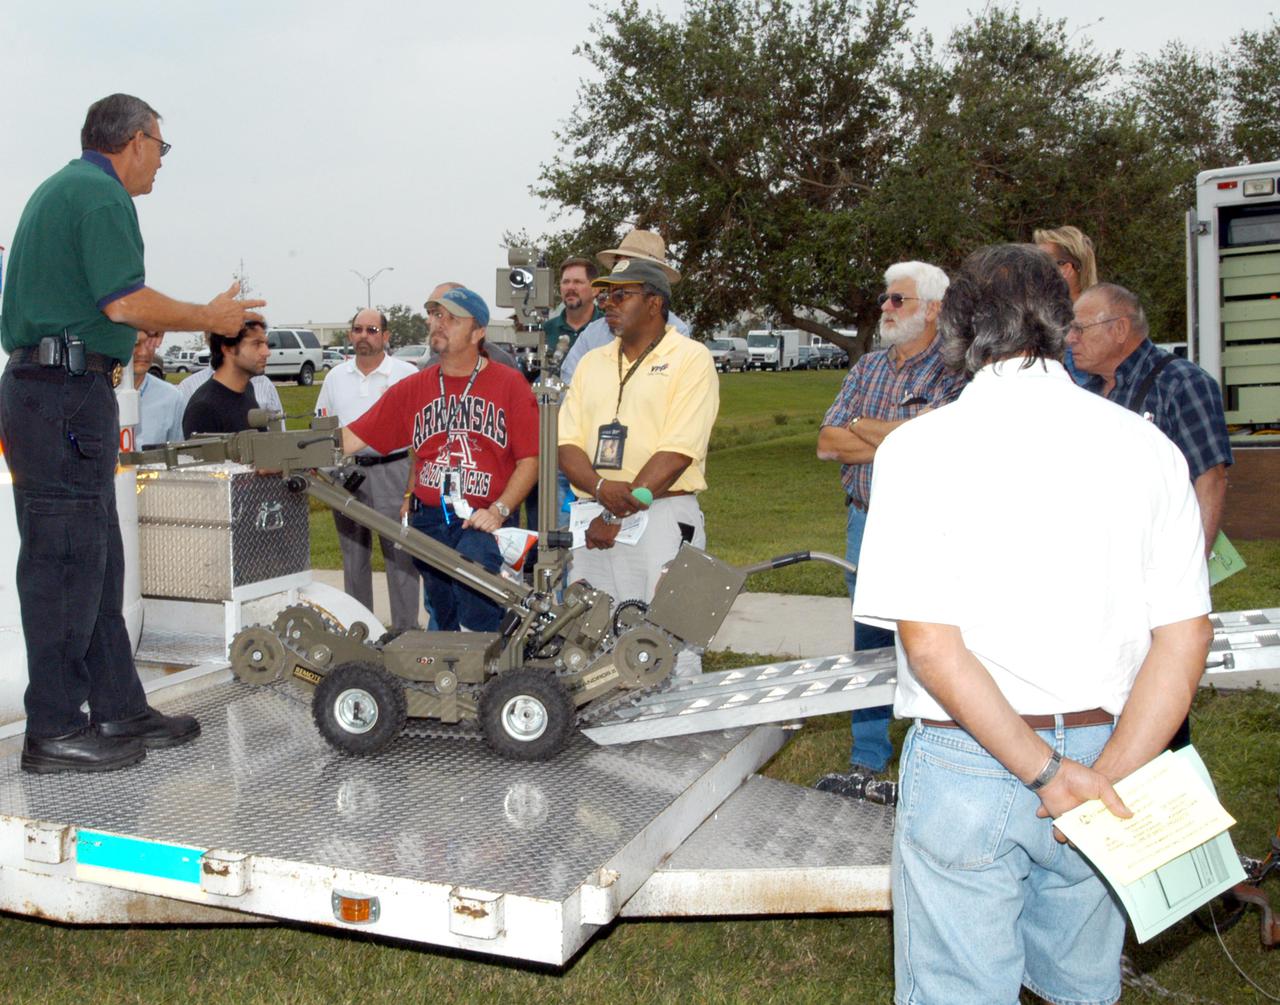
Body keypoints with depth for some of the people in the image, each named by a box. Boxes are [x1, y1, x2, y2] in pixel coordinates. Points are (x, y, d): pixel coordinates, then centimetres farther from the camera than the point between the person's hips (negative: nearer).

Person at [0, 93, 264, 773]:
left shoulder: (59, 189, 23)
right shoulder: (101, 193, -9)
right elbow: (127, 303, -17)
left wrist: (125, 337, 33)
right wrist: (209, 317, -4)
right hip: (67, 390, -11)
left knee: (95, 558, 12)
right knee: (65, 558, -7)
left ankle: (120, 710, 19)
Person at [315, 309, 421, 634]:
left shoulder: (407, 373, -1)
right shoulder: (336, 376, 11)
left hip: (391, 470, -4)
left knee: (400, 554, -3)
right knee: (353, 554, 12)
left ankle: (405, 627, 4)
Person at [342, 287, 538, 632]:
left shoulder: (509, 384, 0)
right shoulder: (412, 388, 11)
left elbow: (530, 458, -4)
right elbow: (352, 438, 6)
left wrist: (499, 510, -16)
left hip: (484, 521, -5)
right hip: (429, 520, 5)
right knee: (444, 621, 13)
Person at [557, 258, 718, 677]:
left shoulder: (690, 358, -1)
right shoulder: (593, 362, 17)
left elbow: (677, 453, -12)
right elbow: (567, 445, 8)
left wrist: (619, 514, -15)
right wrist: (602, 488, -13)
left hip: (663, 518, -6)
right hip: (594, 519, 6)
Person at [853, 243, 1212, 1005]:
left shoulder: (921, 447, -12)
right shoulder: (1146, 446, -1)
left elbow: (930, 645, -17)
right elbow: (1185, 635, -4)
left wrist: (1043, 769, -12)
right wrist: (1109, 774, -7)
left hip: (968, 765, -3)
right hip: (1104, 751, 4)